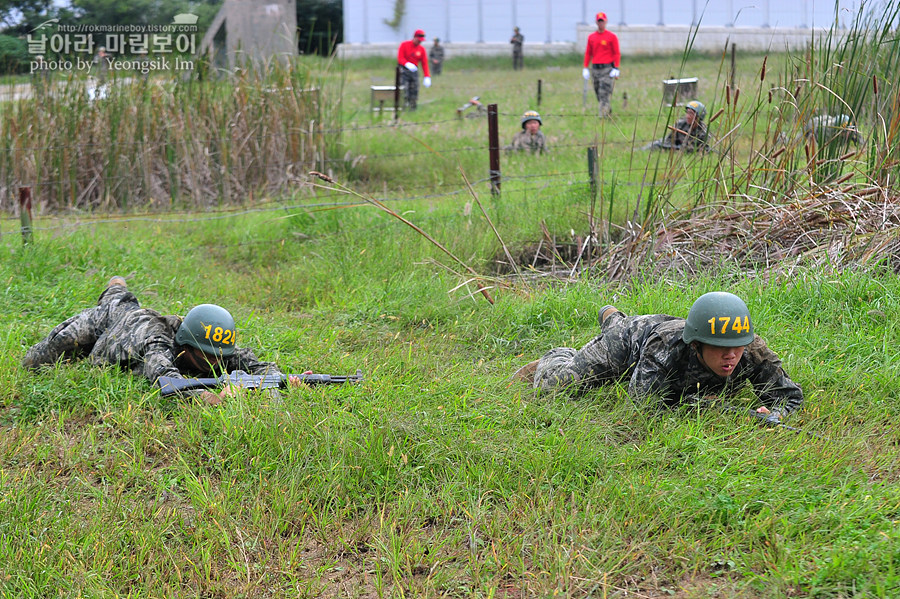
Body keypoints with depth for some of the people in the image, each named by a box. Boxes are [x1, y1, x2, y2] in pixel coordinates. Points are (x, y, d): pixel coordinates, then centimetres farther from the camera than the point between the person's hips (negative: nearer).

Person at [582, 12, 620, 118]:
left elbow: (616, 54, -1)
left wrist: (616, 69, -10)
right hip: (595, 69, 5)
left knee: (604, 93, -14)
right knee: (598, 94, 9)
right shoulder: (591, 37, 13)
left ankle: (603, 115, -16)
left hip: (607, 68, -5)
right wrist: (585, 68, 9)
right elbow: (588, 53, 16)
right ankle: (608, 111, 27)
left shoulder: (612, 36, 0)